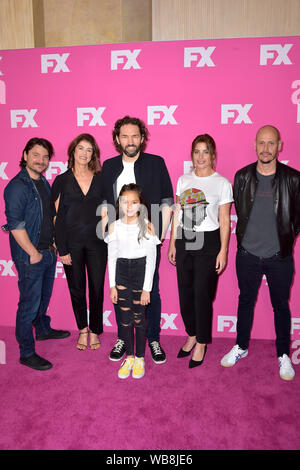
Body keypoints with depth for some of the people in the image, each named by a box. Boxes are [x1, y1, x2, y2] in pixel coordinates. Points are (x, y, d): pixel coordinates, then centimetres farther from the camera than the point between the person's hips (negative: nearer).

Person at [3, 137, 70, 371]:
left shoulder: (44, 182, 10)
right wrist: (33, 253, -17)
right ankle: (27, 353, 15)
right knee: (29, 303, 1)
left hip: (49, 253, 8)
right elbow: (15, 225, -20)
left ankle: (43, 329, 45)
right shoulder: (17, 186, -16)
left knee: (44, 296, 23)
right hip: (30, 257, -8)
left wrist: (54, 243, 13)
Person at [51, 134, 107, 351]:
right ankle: (82, 329, 31)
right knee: (76, 288, 10)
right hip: (71, 241, 0)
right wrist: (62, 249, -5)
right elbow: (58, 217, 0)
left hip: (96, 241, 1)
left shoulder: (101, 179, 6)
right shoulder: (62, 180, 2)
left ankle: (95, 331, 25)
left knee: (97, 287, 6)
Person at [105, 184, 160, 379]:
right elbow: (112, 257, 4)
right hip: (121, 272, 3)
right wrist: (112, 285, 3)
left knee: (139, 317, 7)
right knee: (125, 317, 10)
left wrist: (147, 288, -9)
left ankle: (140, 358, 26)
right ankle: (129, 356, 28)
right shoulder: (115, 226, -2)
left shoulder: (147, 226, -10)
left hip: (141, 272, -2)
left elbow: (151, 259, -8)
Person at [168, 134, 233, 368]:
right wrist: (173, 244, 9)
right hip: (184, 242, 4)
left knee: (202, 294, 0)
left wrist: (223, 251, -6)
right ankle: (191, 335, 30)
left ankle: (202, 343, 19)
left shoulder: (222, 183, -2)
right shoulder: (184, 180, 9)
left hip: (208, 243, -4)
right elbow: (177, 214, 11)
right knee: (185, 291, 9)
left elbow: (224, 221, -2)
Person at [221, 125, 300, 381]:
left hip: (279, 256, -1)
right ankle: (241, 346, 35)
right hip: (248, 254, 1)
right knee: (246, 301, 16)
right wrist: (246, 237, 10)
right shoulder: (242, 176, -2)